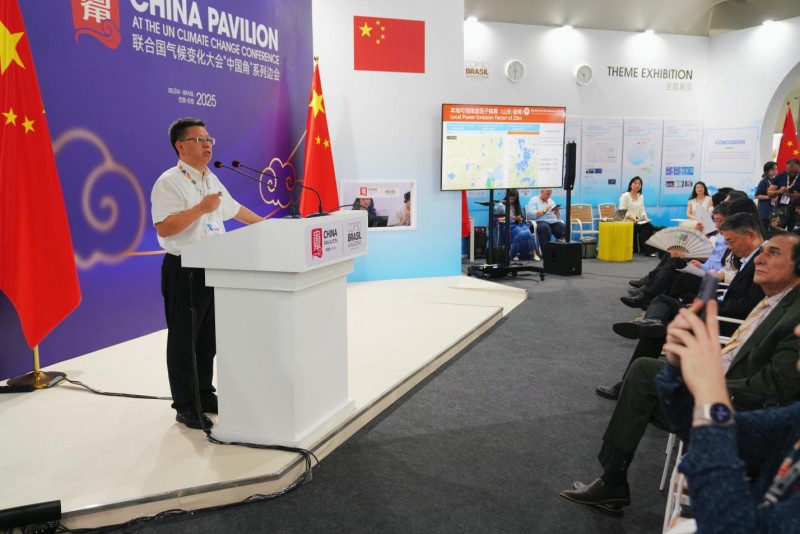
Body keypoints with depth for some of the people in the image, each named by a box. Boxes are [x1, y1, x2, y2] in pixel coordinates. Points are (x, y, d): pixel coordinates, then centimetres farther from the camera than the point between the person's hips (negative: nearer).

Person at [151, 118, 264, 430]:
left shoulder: (212, 180, 14)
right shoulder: (169, 182, -12)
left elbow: (235, 209, 28)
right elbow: (163, 228, -22)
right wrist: (200, 208, -25)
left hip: (214, 268, 8)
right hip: (184, 271, -8)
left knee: (208, 337, 15)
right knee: (184, 340, 2)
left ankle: (205, 395, 29)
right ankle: (185, 406, 12)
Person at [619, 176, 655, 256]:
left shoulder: (641, 196, 14)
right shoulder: (625, 196, -7)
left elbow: (642, 211, 13)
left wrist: (646, 218, -9)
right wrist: (634, 219, -24)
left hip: (637, 222, 6)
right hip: (627, 222, -6)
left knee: (649, 226, -24)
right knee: (645, 227, -28)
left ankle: (649, 250, -20)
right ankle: (647, 250, -20)